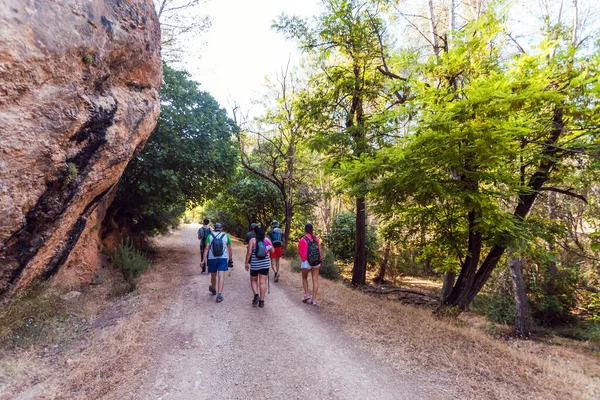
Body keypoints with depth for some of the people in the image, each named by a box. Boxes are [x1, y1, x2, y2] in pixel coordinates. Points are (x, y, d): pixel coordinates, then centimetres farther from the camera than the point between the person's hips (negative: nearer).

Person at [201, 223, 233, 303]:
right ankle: (219, 294, -16)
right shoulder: (226, 236, 1)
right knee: (221, 276, -5)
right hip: (223, 258, -1)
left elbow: (206, 248, -8)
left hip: (212, 259, 2)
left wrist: (204, 259, -9)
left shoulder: (210, 236, 1)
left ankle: (213, 289, 43)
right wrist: (231, 259, 13)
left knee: (213, 276, 19)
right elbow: (230, 249, 3)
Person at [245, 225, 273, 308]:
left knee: (253, 280, 18)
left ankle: (256, 295, -2)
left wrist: (247, 263, -3)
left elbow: (249, 252, -12)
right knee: (263, 282, 5)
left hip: (254, 264, -2)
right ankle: (261, 301, 7)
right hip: (265, 264, 2)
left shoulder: (252, 240, -8)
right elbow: (272, 251, 3)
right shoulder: (266, 240, 0)